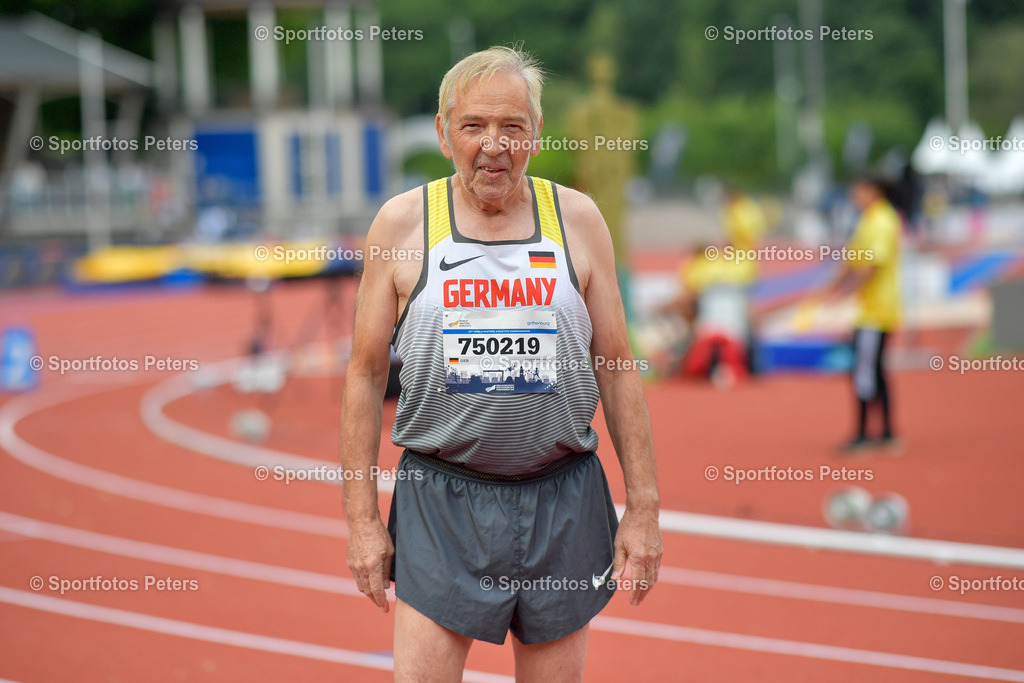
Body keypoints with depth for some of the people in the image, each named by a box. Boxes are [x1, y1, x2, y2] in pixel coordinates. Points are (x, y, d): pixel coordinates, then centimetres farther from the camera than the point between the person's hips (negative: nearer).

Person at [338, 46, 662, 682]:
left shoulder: (577, 218, 3)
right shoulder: (402, 222, 0)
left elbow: (617, 370, 6)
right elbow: (366, 374, 3)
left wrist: (644, 507, 2)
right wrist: (363, 519, -2)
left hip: (563, 502, 2)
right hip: (439, 503, -1)